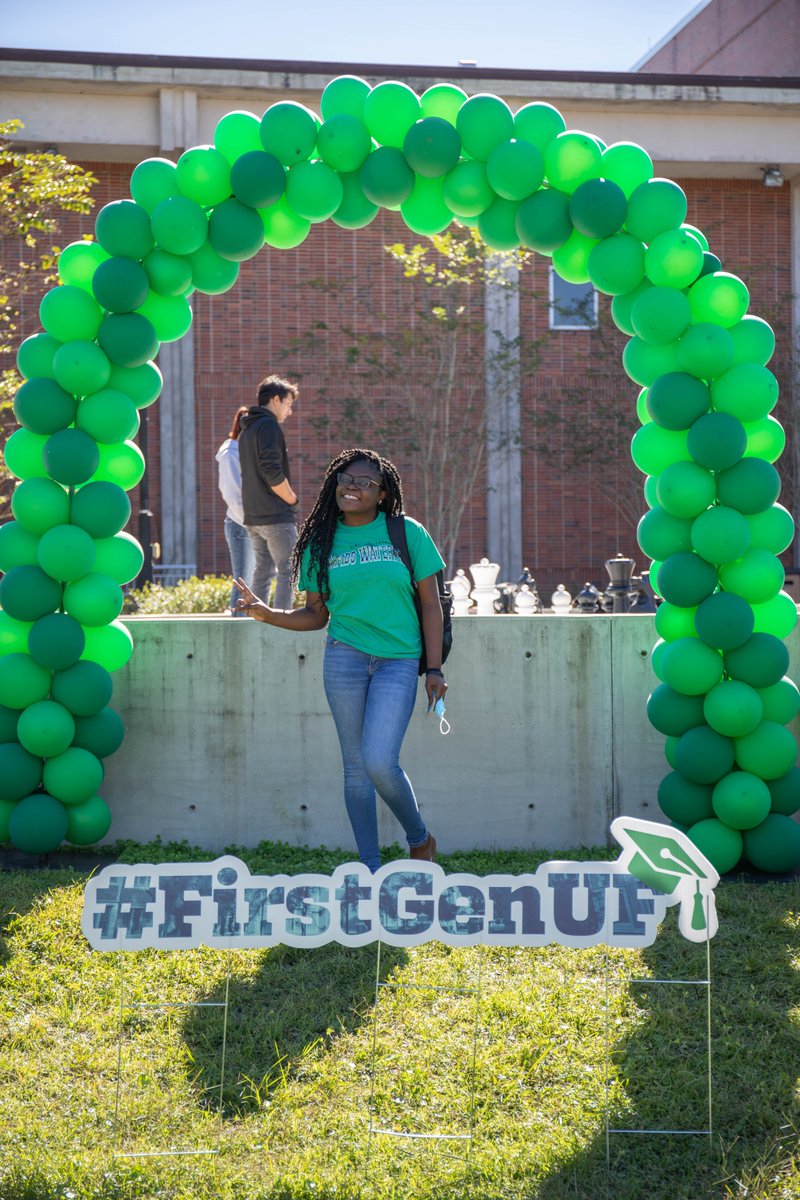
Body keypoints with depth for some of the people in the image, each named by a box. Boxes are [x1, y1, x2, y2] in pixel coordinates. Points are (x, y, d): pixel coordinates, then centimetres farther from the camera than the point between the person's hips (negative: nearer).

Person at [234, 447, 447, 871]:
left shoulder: (407, 533, 2)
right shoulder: (321, 543, 9)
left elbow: (430, 604, 3)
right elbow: (316, 615, 11)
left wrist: (434, 669, -2)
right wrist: (269, 614, -5)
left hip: (398, 661, -3)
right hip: (344, 656, 3)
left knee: (380, 761, -15)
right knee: (355, 766, 5)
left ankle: (419, 839, 12)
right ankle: (370, 866, 15)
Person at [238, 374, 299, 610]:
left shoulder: (248, 429, 18)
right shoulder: (269, 425, -11)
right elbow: (272, 472, -21)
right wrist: (292, 498, -8)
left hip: (253, 515, 9)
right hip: (276, 515, -9)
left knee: (263, 571, 13)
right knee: (288, 571, -6)